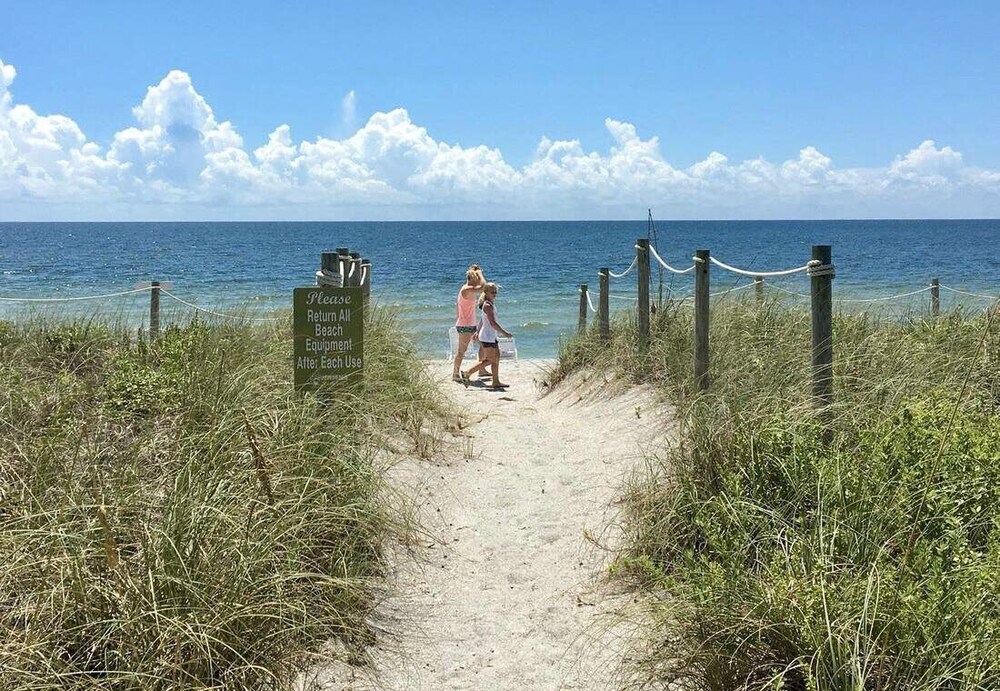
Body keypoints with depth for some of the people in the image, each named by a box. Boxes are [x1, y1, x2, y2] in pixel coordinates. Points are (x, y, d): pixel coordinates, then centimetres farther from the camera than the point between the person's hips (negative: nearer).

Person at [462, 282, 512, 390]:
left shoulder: (491, 304, 12)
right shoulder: (488, 305, -19)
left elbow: (482, 321, 21)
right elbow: (493, 323, -26)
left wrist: (478, 332, 28)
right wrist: (504, 333, -26)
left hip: (492, 337, 10)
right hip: (487, 337, -10)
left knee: (496, 358, 10)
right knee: (489, 360, -4)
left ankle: (496, 382, 15)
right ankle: (467, 374, 2)